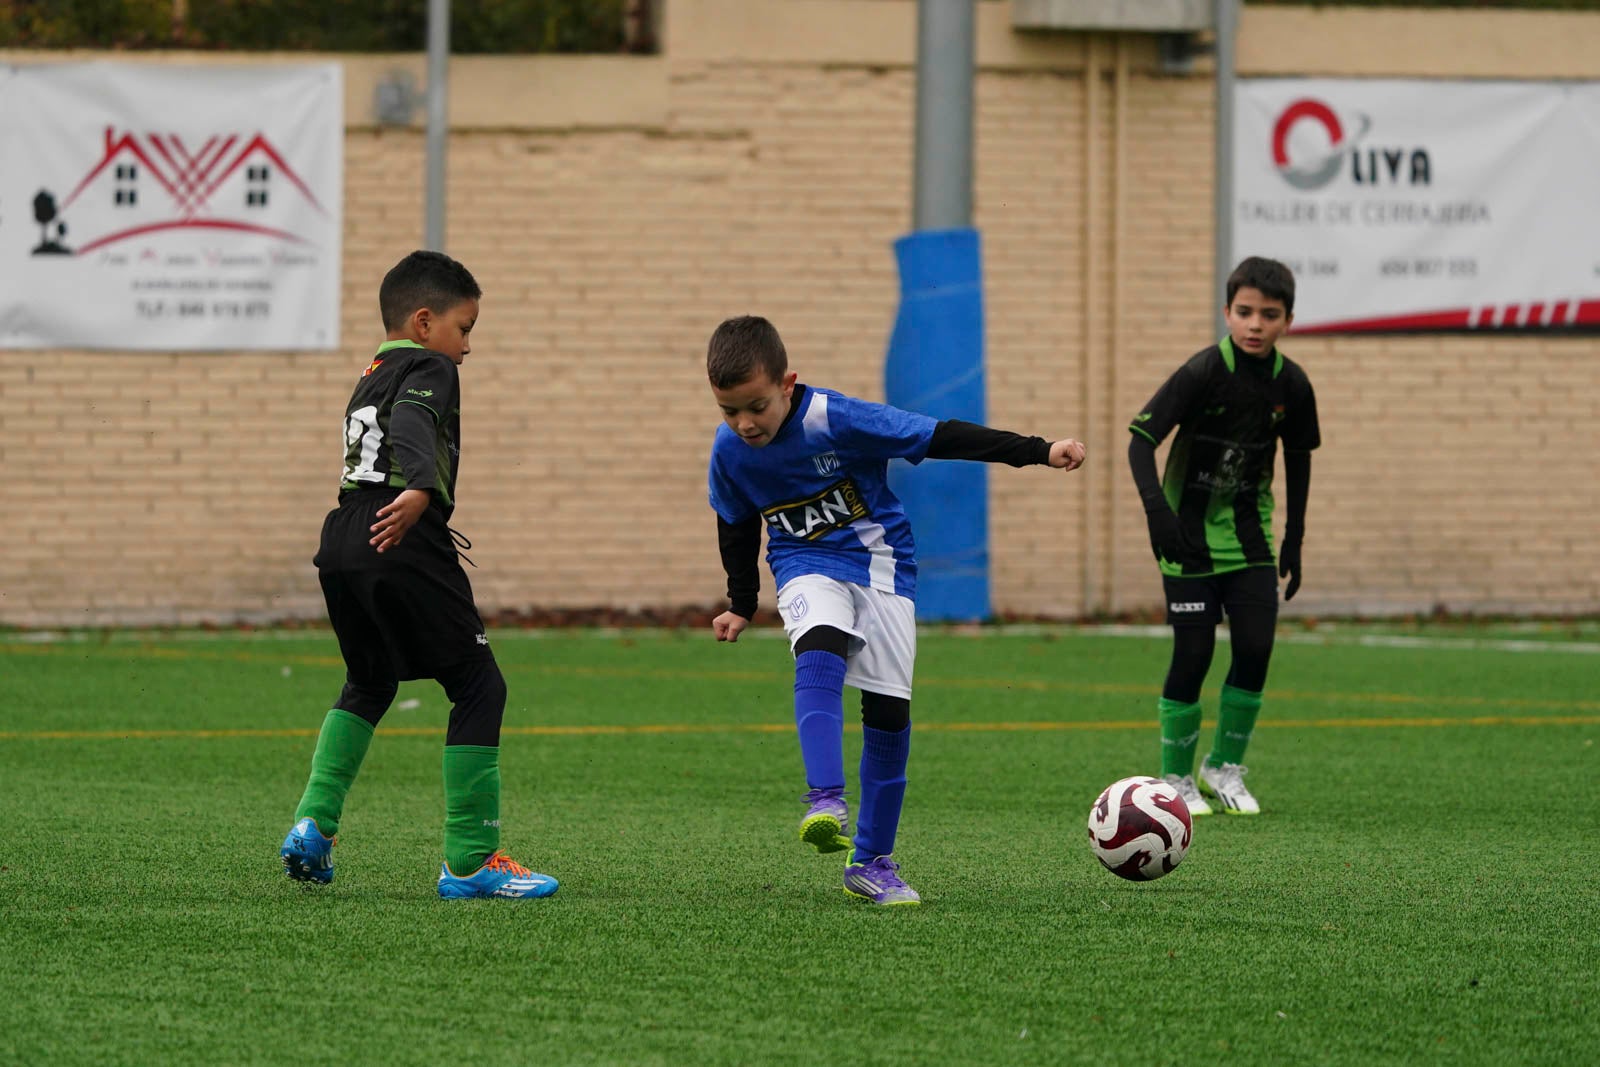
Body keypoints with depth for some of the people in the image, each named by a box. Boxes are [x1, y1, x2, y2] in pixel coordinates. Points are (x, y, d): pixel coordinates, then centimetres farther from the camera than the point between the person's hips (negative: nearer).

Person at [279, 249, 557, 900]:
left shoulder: (371, 378, 26)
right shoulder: (427, 370, 0)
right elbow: (412, 424, -21)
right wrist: (421, 487, -37)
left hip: (342, 547, 9)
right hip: (404, 549, -9)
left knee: (368, 686, 29)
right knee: (478, 687, -2)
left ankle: (314, 823, 14)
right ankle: (469, 861, -5)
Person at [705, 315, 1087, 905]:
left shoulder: (837, 420, -24)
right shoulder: (729, 451, -11)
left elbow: (941, 437, -23)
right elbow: (736, 527, 10)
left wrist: (1038, 452, -27)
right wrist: (741, 606, 18)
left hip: (879, 563, -1)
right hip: (807, 568, 1)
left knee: (888, 712, -3)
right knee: (820, 653, -32)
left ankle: (871, 862, 10)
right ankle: (826, 803, -45)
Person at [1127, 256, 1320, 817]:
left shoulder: (1291, 385, -3)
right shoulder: (1204, 372, -17)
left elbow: (1298, 457, 12)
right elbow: (1142, 437, -18)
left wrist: (1294, 542, 13)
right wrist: (1156, 507, -33)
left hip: (1249, 534, 4)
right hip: (1190, 536, -4)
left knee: (1255, 647, -7)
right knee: (1194, 653, -6)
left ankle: (1225, 767, 12)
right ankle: (1176, 779, 10)